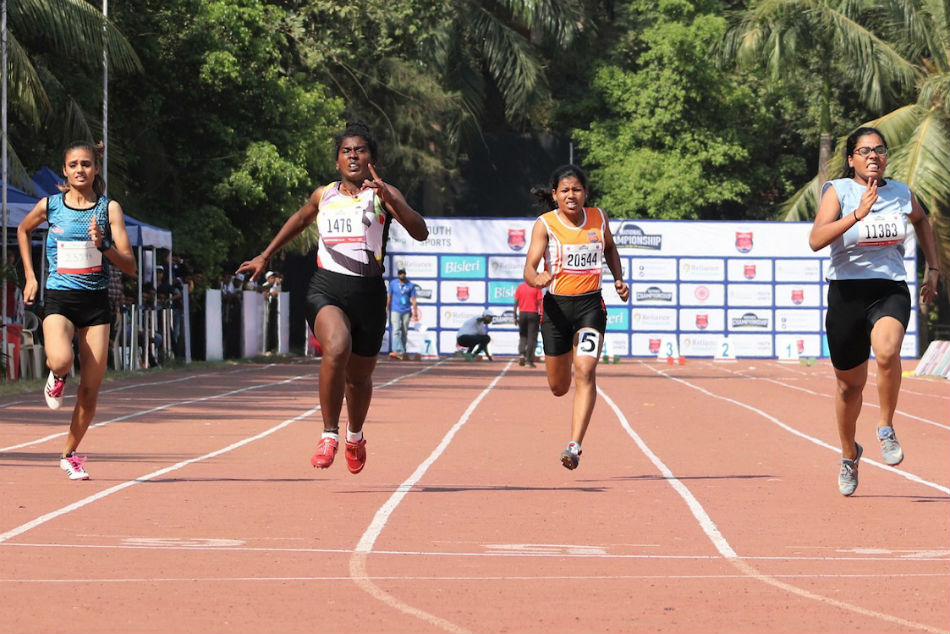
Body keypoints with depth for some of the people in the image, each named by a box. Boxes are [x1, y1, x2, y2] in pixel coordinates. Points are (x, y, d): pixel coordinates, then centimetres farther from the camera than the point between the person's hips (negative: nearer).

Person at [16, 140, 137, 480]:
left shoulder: (109, 208, -1)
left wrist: (102, 245, -21)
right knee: (60, 360, -31)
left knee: (90, 391, 0)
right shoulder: (49, 206, 1)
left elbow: (129, 266, -4)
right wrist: (30, 277, 17)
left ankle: (70, 455, 20)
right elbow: (23, 230, 23)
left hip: (97, 301, 1)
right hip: (59, 298, -1)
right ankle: (56, 378, 7)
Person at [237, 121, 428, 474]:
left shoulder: (384, 195, 2)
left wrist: (387, 197, -24)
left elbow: (420, 232, -13)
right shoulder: (323, 196, 11)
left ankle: (355, 436, 45)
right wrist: (266, 256, 37)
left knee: (359, 377, 13)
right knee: (337, 347, -31)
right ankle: (329, 435, -20)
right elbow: (300, 220, 33)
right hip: (326, 287, 0)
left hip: (369, 292, 0)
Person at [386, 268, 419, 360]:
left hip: (406, 311, 1)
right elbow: (389, 297, 12)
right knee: (396, 331, -16)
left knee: (404, 332, 6)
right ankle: (399, 352, -25)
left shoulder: (410, 285, 5)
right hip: (395, 310, -1)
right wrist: (387, 309, 11)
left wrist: (415, 313, 0)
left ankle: (403, 352, 17)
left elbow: (413, 300, 5)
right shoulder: (393, 283, 6)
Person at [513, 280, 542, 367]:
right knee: (532, 338, 1)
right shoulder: (536, 287, -3)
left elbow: (516, 303, 3)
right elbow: (539, 302, -6)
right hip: (533, 314, -2)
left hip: (522, 314, 2)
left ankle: (521, 354, -7)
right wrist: (541, 316, -1)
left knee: (522, 336, 15)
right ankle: (529, 360, -3)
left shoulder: (520, 287, 4)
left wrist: (515, 317, 7)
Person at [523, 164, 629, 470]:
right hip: (556, 306, 0)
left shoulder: (598, 218, 2)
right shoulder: (545, 225, -7)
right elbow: (529, 268, -16)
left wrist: (619, 279, 11)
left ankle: (575, 445, -24)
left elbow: (610, 248, 24)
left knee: (585, 371, -21)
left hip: (591, 305, 0)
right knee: (559, 387, 9)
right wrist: (537, 279, -39)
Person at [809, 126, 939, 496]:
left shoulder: (901, 193, 4)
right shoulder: (838, 191, -6)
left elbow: (921, 220, 29)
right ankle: (849, 455, 38)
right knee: (850, 382, 11)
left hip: (890, 290, 1)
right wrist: (857, 214, -31)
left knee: (887, 351, -32)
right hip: (847, 293, -1)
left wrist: (932, 269, 24)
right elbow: (816, 240, -22)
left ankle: (886, 428, -10)